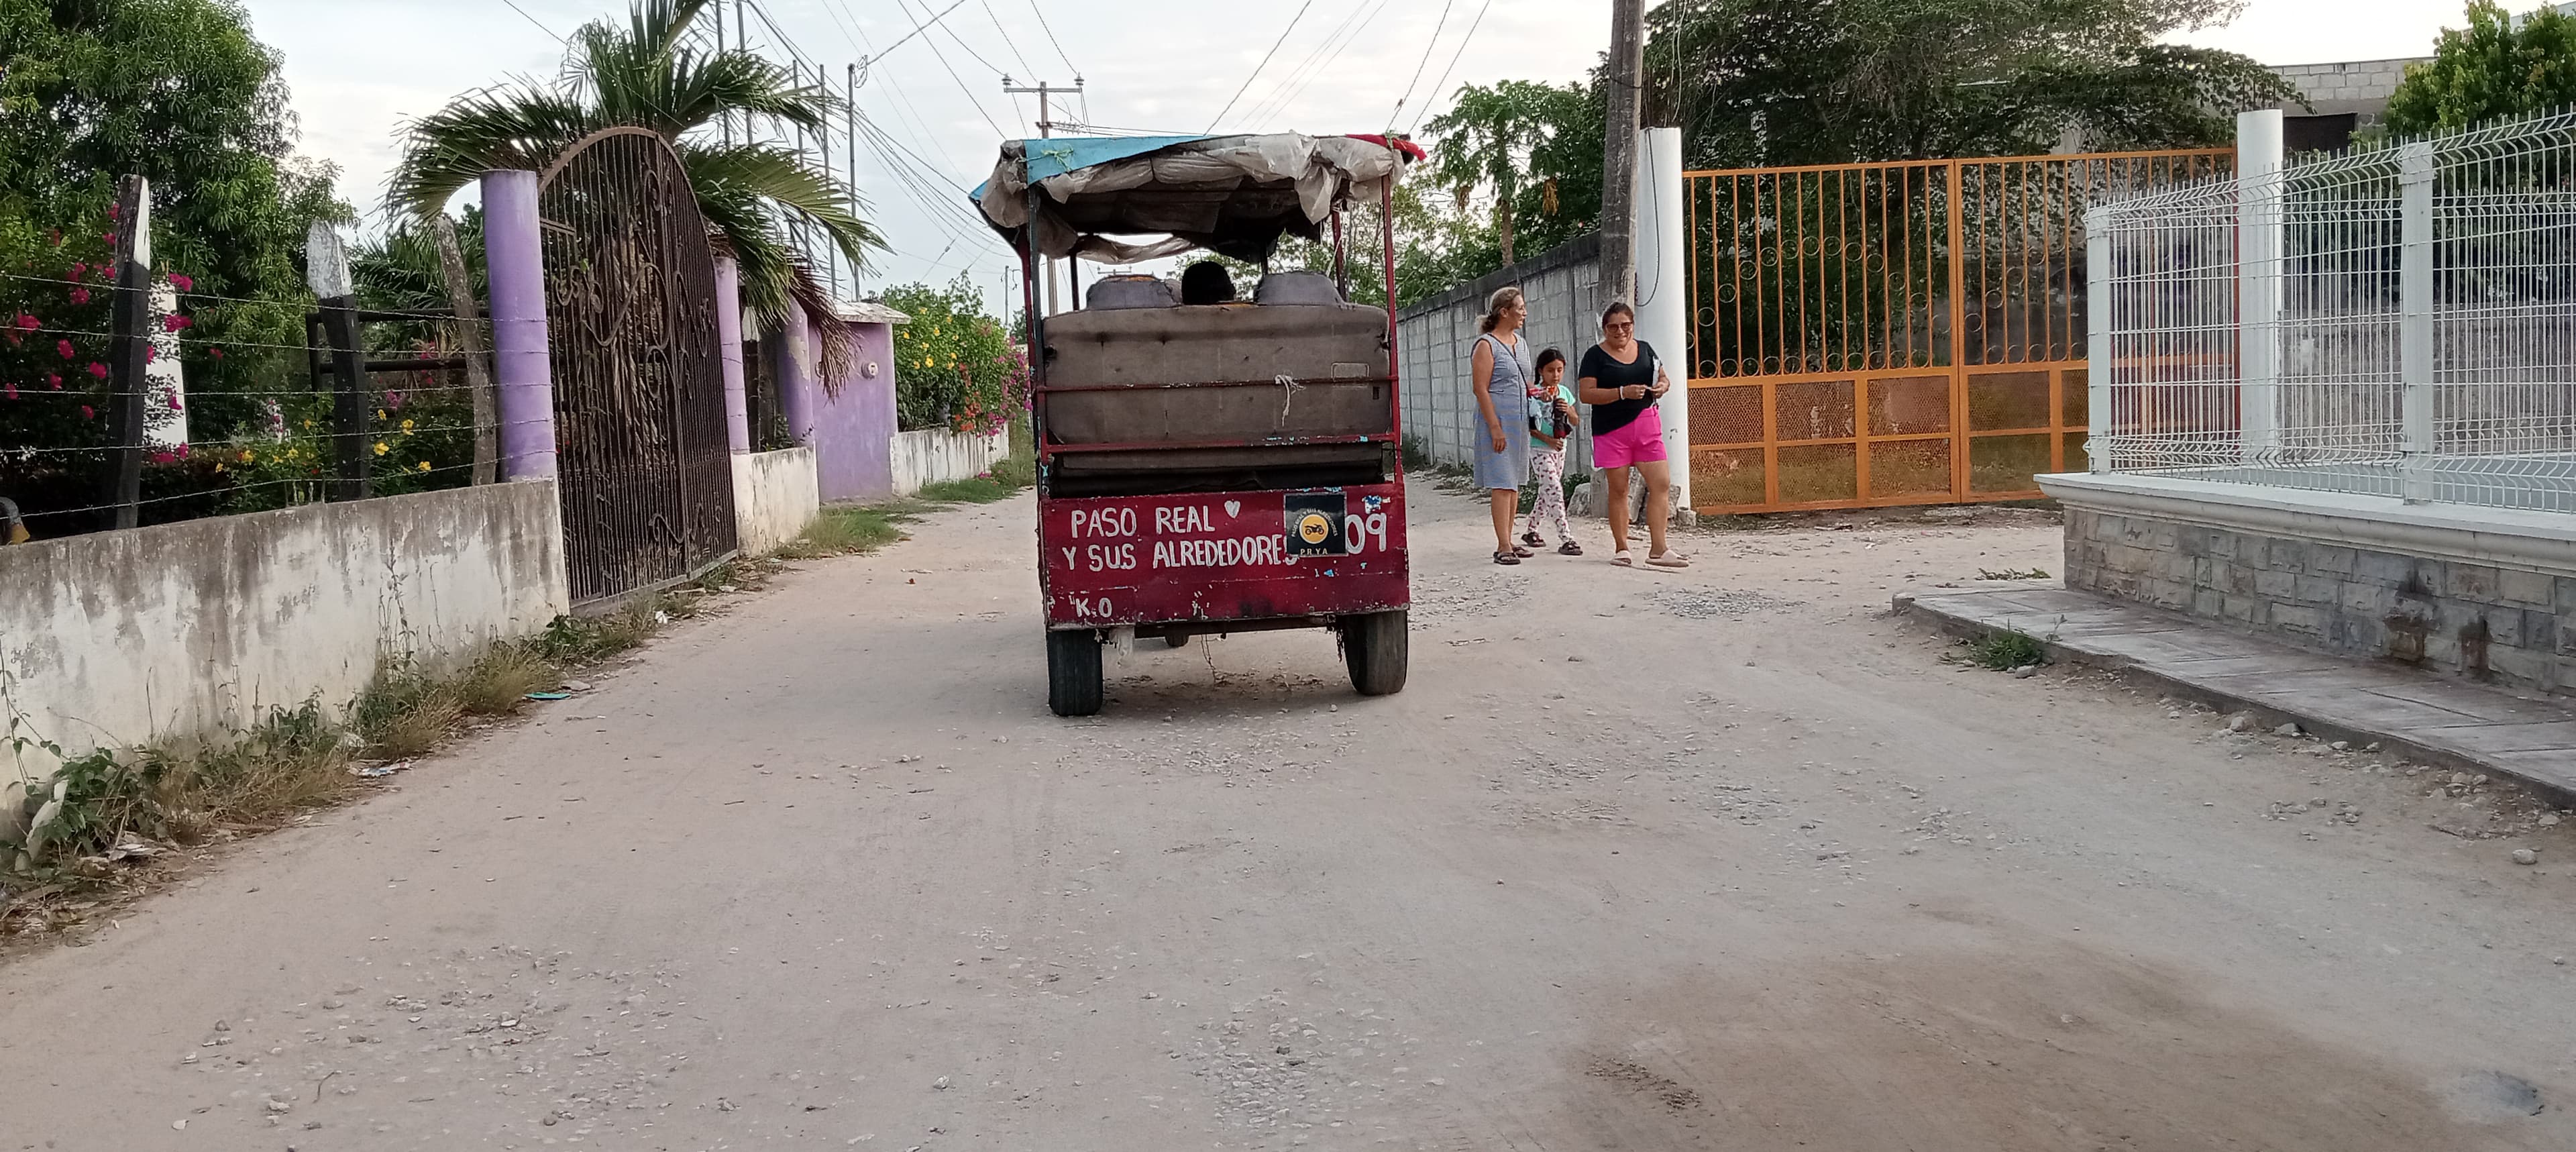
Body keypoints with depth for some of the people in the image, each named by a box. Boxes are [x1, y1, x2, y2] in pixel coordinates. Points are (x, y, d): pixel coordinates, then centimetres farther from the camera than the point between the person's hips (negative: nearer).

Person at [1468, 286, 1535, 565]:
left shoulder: (1521, 343, 16)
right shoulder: (1486, 345, -9)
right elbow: (1481, 389, -14)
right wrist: (1495, 427, -20)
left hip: (1520, 421, 8)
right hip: (1497, 419, -8)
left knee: (1514, 482, 10)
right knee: (1502, 484, -10)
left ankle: (1507, 541, 18)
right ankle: (1503, 546, -11)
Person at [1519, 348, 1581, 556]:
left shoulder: (1564, 392, 7)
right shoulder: (1534, 394, -12)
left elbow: (1575, 421, 12)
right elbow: (1528, 425, -12)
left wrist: (1568, 411, -9)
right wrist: (1547, 439, -20)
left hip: (1559, 449, 7)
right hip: (1540, 450, -7)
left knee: (1547, 493, 14)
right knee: (1554, 491, -13)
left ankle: (1530, 529, 30)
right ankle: (1566, 538, -17)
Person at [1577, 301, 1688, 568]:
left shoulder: (1644, 349, 12)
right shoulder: (1596, 355, -2)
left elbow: (1664, 378, 22)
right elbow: (1586, 394, -11)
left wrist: (1663, 386, -3)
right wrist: (1623, 392, -20)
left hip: (1646, 424, 4)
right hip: (1611, 429, -4)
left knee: (1662, 483, -5)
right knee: (1619, 488, 1)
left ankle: (1658, 549, -4)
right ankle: (1621, 549, 10)